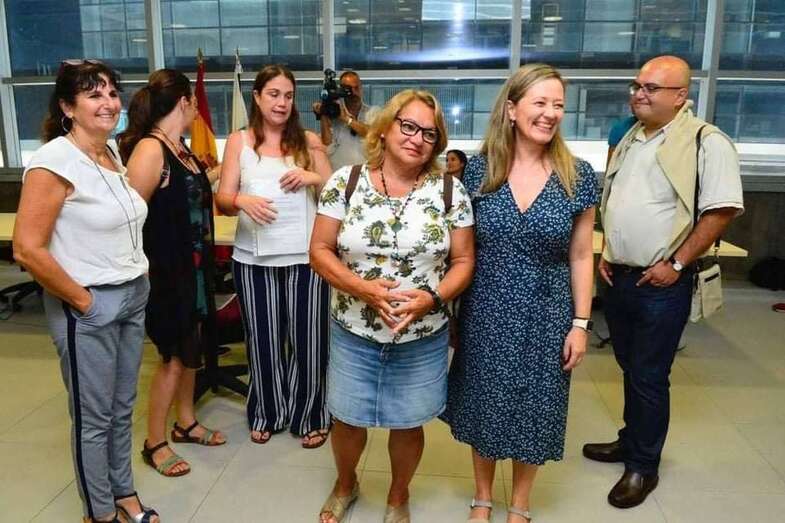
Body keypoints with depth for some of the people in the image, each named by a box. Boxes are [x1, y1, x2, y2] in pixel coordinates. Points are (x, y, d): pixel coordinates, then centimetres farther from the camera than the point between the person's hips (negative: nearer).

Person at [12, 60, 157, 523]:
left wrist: (136, 282, 12)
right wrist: (81, 299, -14)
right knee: (93, 417, 9)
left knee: (122, 407, 19)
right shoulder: (54, 161, -17)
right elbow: (28, 249, -21)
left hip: (133, 296, 7)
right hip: (89, 308, -7)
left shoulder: (112, 153, 7)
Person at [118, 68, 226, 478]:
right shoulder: (150, 150, -20)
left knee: (191, 346, 18)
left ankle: (186, 423, 36)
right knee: (173, 356, 2)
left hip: (194, 266, 9)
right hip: (165, 271, -9)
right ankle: (154, 444, 21)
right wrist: (144, 269, -17)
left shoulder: (182, 149, 8)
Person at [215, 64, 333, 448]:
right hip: (255, 257, 0)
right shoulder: (239, 141, 4)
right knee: (263, 339, 10)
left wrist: (316, 178, -12)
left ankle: (309, 416, 23)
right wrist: (242, 200, -22)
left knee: (307, 338, 4)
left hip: (305, 256, 0)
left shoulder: (308, 141, 6)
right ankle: (267, 414, 30)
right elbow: (222, 200, 0)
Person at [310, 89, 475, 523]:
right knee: (348, 419, 16)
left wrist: (432, 298, -21)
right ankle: (345, 485, 49)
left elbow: (464, 261, -2)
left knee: (408, 424, 16)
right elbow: (320, 251, -5)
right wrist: (362, 288, -22)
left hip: (422, 338, 0)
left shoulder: (450, 191, -6)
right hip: (353, 333, 0)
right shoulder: (346, 181, -7)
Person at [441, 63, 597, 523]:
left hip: (545, 315, 0)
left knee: (533, 412, 13)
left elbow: (580, 256, -1)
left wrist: (581, 323, -3)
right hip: (487, 312, 0)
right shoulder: (479, 169, -6)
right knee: (485, 407, 14)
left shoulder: (578, 175, -6)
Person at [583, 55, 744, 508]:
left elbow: (721, 210, -17)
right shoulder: (632, 139, 11)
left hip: (661, 284, -7)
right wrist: (607, 252, 9)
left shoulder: (706, 142, -12)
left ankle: (643, 467, 21)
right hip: (619, 276, 7)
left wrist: (675, 264, -18)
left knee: (649, 377, 4)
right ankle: (632, 441, 38)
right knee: (630, 367, 20)